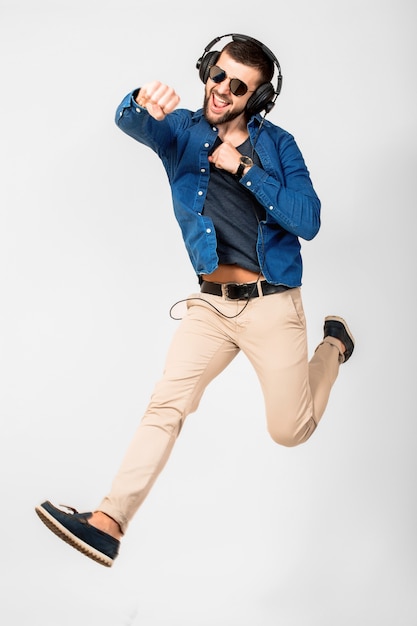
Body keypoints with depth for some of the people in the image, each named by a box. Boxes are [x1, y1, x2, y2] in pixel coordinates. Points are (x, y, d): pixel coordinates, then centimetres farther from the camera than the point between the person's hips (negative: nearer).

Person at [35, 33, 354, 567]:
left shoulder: (277, 145, -1)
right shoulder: (181, 131, 2)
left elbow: (308, 221, -10)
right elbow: (131, 123, -21)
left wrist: (244, 168, -16)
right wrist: (143, 102, -46)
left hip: (272, 306, -1)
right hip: (211, 304, 2)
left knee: (290, 432, 10)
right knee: (165, 406, -10)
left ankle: (334, 342, 37)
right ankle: (108, 522, -8)